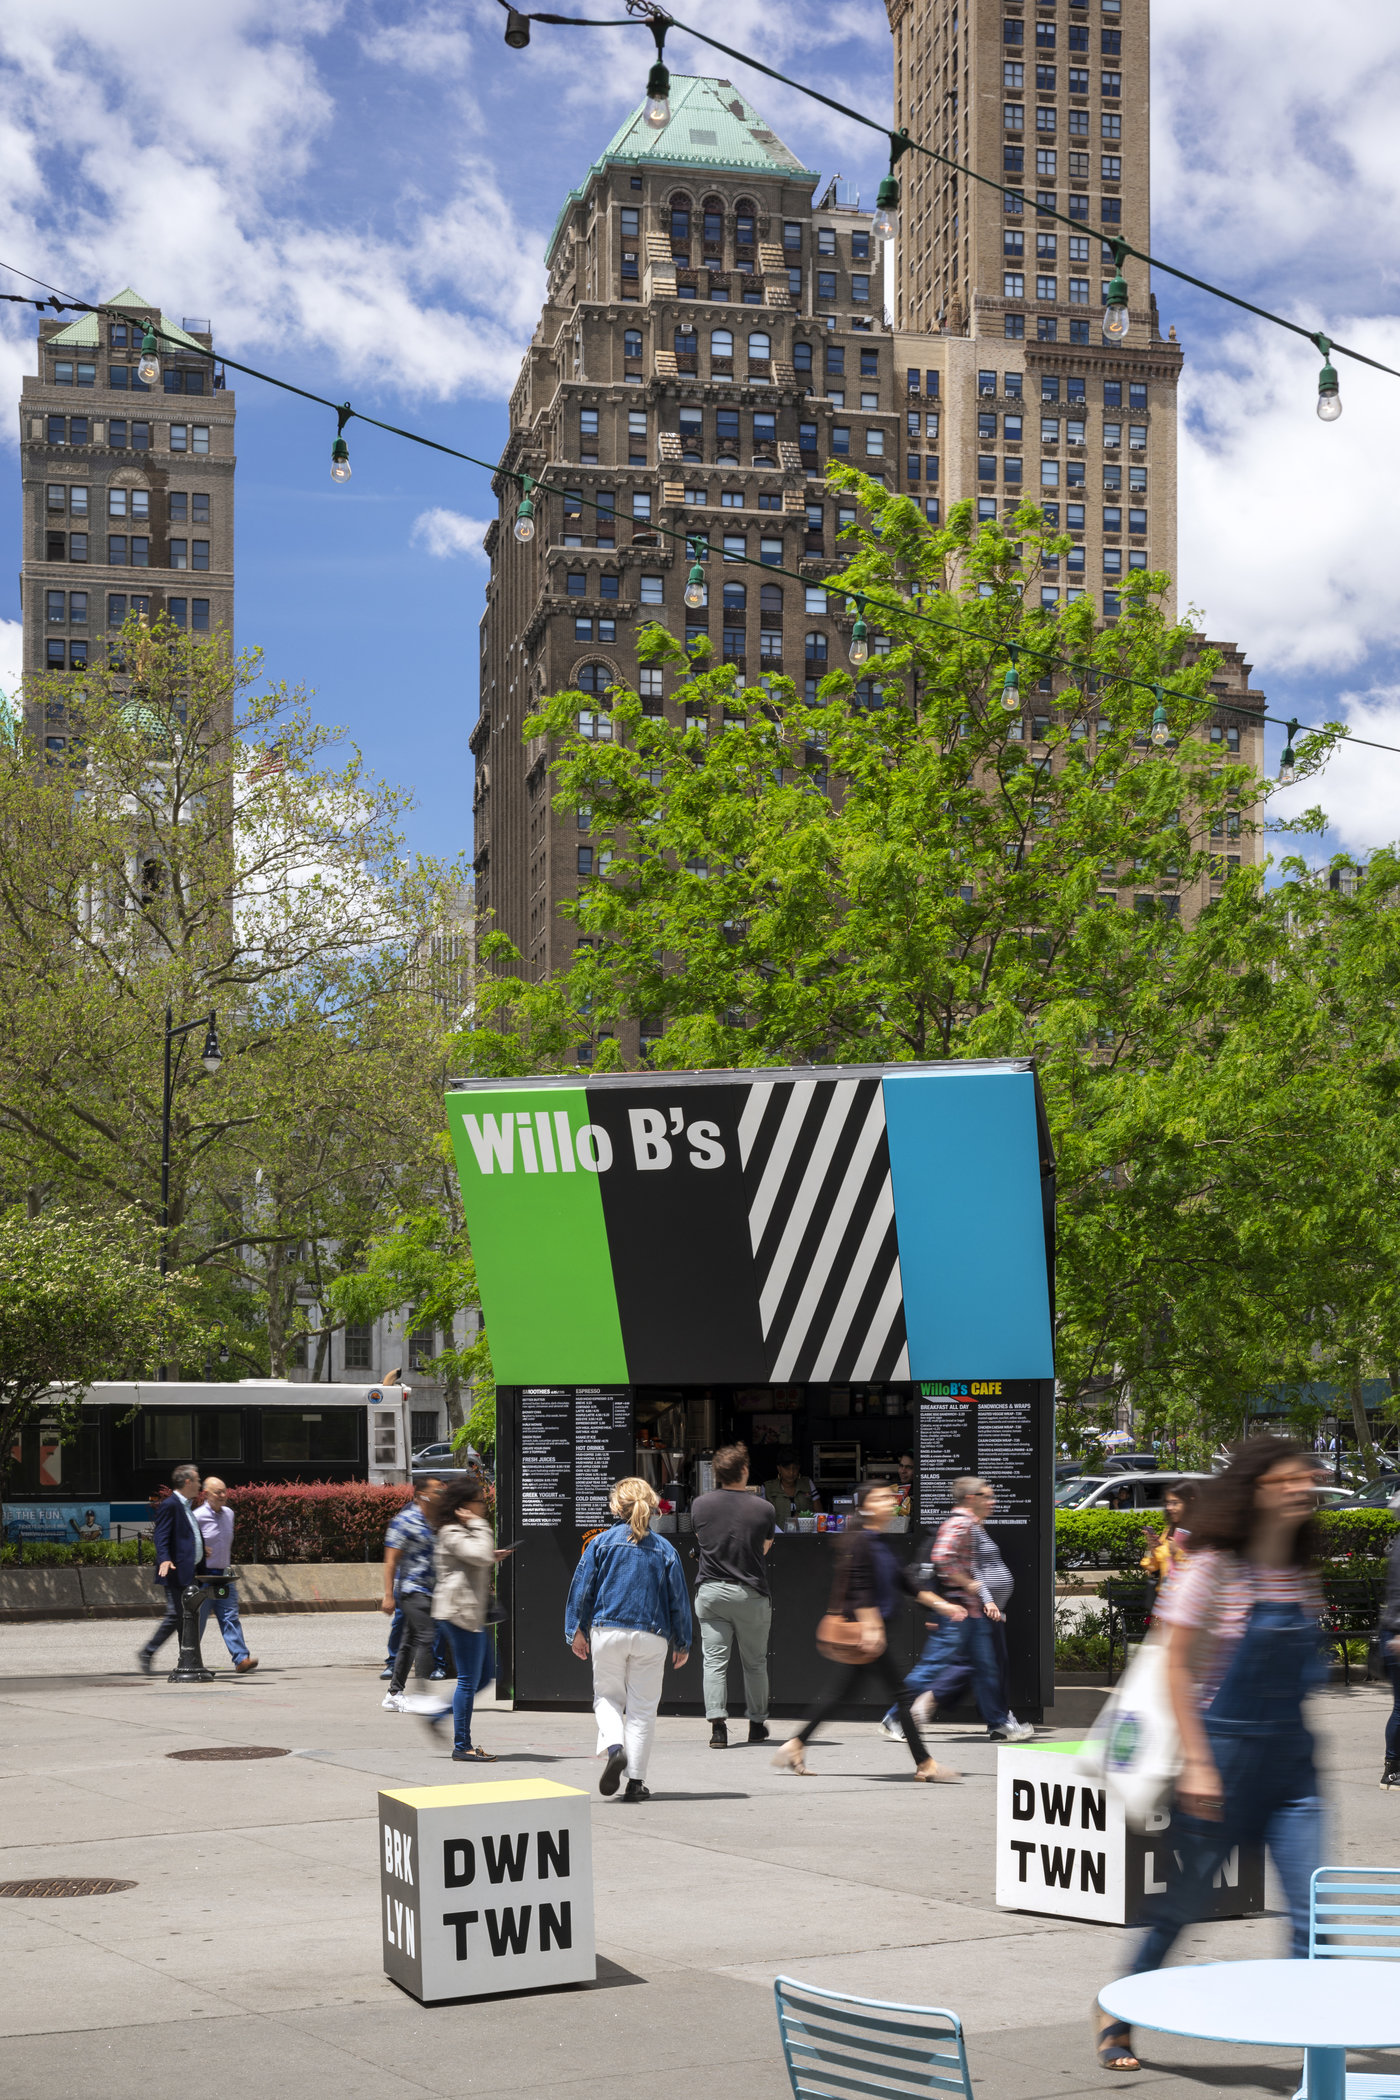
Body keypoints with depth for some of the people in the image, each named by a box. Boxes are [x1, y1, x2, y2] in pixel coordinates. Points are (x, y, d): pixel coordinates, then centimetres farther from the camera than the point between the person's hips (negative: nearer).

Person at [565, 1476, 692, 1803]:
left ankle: (613, 1746, -13)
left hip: (608, 1631, -1)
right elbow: (678, 1599, 7)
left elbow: (582, 1587, 0)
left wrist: (577, 1630, 8)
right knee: (643, 1707, 7)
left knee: (608, 1696, 16)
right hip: (651, 1635, 1)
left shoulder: (601, 1542, 1)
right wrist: (682, 1643, 14)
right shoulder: (664, 1549, 5)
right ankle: (636, 1781, 4)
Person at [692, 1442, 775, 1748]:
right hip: (750, 1593, -1)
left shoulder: (699, 1504, -2)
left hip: (710, 1591, 1)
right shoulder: (764, 1509, -8)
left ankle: (717, 1724, -11)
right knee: (755, 1663, 13)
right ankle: (757, 1724, 23)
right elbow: (765, 1549, 5)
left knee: (714, 1660, 2)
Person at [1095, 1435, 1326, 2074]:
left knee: (1311, 1912, -6)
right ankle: (1117, 2018, 28)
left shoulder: (1302, 1578, 7)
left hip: (1291, 1758, 5)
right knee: (1179, 1904, 8)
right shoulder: (1212, 1569, -11)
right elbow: (1176, 1667, -11)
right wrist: (1196, 1763, -16)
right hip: (1224, 1750, -5)